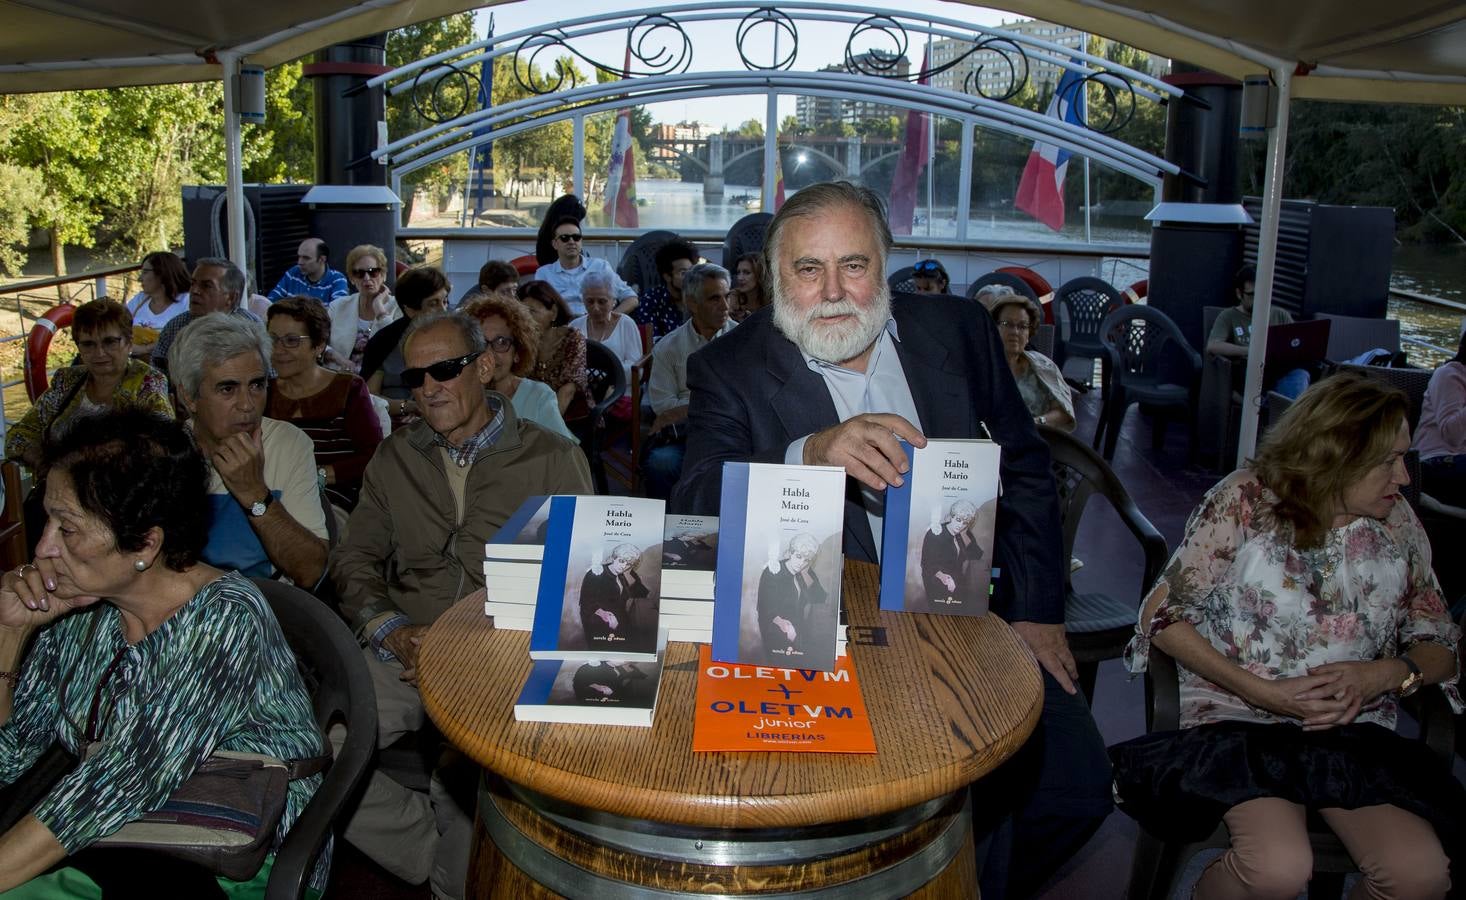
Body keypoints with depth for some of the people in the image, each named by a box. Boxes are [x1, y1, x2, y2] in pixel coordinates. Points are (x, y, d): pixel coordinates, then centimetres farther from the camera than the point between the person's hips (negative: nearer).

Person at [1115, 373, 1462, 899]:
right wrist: (1264, 692, -14)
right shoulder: (1245, 499, -5)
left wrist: (1382, 674, -9)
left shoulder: (1397, 523, 7)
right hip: (1238, 718, -4)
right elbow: (1162, 615, -7)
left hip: (1354, 730, 4)